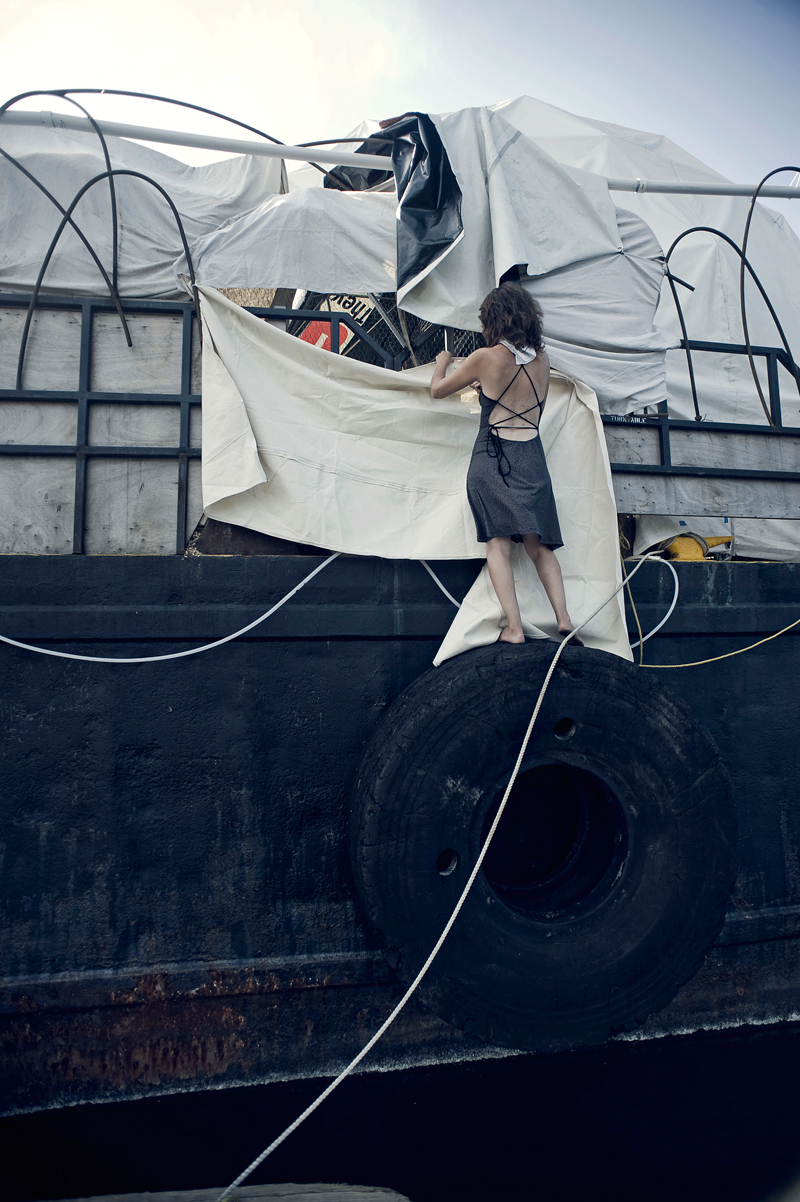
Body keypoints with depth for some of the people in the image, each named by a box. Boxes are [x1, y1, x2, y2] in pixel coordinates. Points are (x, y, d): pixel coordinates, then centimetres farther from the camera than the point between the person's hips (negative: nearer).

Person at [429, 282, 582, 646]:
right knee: (539, 546, 8)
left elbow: (437, 390, 9)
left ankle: (513, 628, -14)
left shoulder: (487, 358, -2)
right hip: (532, 456, 4)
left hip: (492, 456, -3)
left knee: (498, 544, -5)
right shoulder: (542, 359, 10)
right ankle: (564, 620, -3)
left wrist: (442, 362, 30)